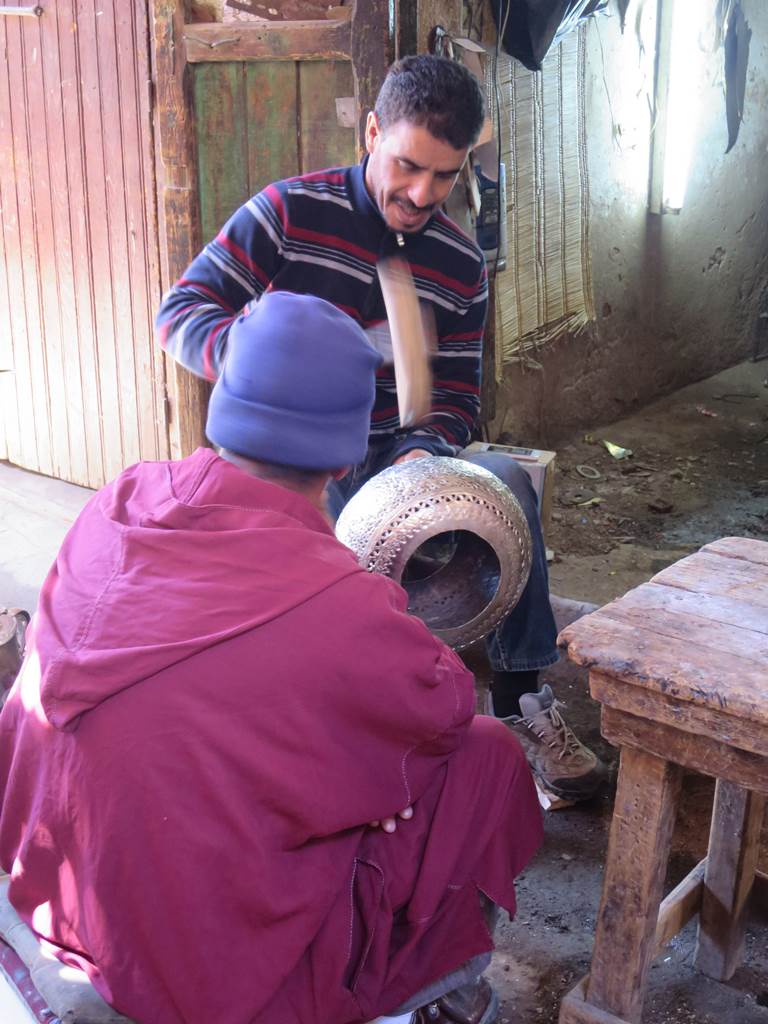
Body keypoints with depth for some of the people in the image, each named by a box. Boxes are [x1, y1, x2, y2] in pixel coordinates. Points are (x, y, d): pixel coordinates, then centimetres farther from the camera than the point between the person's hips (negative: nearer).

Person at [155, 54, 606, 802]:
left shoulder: (460, 267, 3)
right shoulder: (289, 213, -8)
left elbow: (455, 396, 5)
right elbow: (181, 312, -12)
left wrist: (422, 452, -19)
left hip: (387, 459, 4)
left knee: (507, 482, -23)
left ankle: (520, 703, -12)